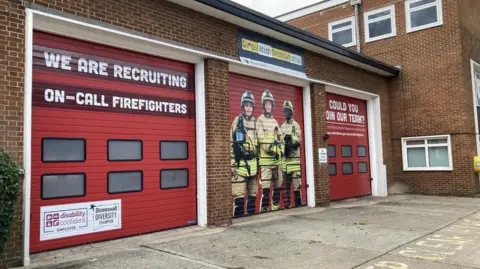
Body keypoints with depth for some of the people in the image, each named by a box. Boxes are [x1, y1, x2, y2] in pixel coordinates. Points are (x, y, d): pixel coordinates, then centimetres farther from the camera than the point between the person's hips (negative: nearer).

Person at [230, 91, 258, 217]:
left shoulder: (255, 122, 13)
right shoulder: (237, 121, -4)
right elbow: (231, 143, -9)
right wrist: (232, 163, -14)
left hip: (253, 163, 6)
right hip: (240, 163, -6)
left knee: (252, 194, 13)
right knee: (239, 194, -6)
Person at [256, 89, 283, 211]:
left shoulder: (275, 121, 19)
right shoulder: (260, 120, -2)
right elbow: (261, 138, -12)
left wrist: (281, 150, 6)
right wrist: (270, 150, -19)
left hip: (277, 156, 7)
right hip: (266, 156, -7)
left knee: (278, 182, 11)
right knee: (265, 182, -8)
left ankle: (276, 205, 20)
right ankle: (265, 206, -3)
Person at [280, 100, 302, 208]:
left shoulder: (296, 125, -1)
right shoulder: (282, 126, 17)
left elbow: (299, 140, -8)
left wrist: (291, 138, -24)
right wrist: (284, 147, 1)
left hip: (294, 156, -6)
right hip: (285, 156, 6)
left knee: (296, 179, -7)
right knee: (286, 180, 8)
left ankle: (298, 200, 0)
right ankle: (287, 201, 14)